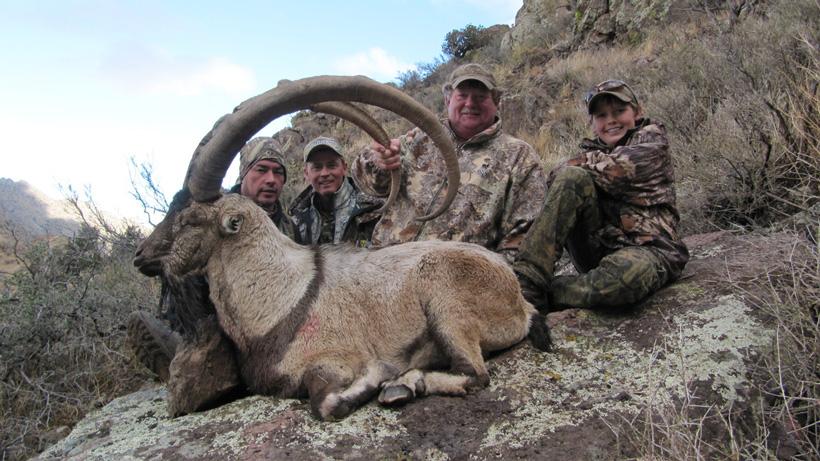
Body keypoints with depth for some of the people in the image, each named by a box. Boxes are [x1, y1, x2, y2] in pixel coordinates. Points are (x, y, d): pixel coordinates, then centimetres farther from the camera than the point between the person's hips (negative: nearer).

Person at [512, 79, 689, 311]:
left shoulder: (651, 138, 9)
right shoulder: (593, 150, 20)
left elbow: (617, 168, -12)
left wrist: (583, 162, 1)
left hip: (648, 249, -3)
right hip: (598, 246, 4)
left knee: (630, 271, -42)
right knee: (572, 177, -22)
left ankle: (542, 294, -20)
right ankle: (527, 280, -30)